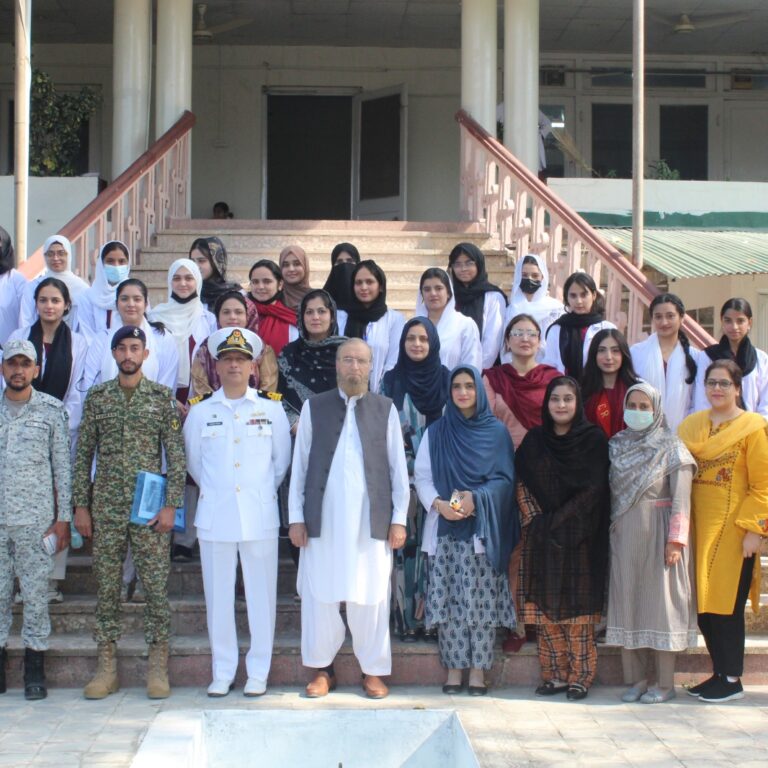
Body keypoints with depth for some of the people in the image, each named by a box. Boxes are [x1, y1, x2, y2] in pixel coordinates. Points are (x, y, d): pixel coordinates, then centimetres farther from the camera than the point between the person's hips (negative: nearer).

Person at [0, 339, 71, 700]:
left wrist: (64, 518, -1)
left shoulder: (52, 410, 3)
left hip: (35, 518, -2)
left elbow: (63, 467, 3)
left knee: (36, 592, 0)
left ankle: (35, 670, 7)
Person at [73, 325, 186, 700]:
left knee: (156, 586, -1)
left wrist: (171, 504, -7)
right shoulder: (97, 397, 8)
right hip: (106, 507, 2)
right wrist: (80, 504, 3)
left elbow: (176, 454, 0)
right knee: (106, 586, 5)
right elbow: (83, 453, 8)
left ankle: (158, 668, 7)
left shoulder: (162, 397, 3)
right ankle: (106, 666, 13)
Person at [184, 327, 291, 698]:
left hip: (259, 516, -1)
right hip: (215, 517, 1)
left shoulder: (271, 410, 5)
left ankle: (258, 672, 11)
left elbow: (282, 461, 13)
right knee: (218, 596, 4)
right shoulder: (200, 413, 7)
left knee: (261, 594, 1)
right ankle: (222, 671, 14)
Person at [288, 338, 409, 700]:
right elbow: (299, 464, 8)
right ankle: (322, 669, 16)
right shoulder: (314, 407, 7)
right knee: (320, 596, 3)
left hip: (371, 520, 0)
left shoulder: (385, 409, 8)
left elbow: (398, 466, 7)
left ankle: (373, 671, 13)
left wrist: (399, 519, 2)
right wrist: (296, 516, 2)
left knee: (370, 597, 1)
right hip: (323, 519, 0)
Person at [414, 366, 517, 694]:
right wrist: (438, 503, -12)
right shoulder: (436, 432, 9)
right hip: (444, 529, 1)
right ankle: (453, 669, 5)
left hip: (482, 530, -1)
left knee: (481, 600, -4)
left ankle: (479, 669, 2)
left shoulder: (496, 432, 5)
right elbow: (421, 476, 5)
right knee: (448, 601, -2)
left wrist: (475, 498, -15)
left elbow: (505, 478, 1)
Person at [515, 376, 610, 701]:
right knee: (546, 609, 3)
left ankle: (580, 676, 5)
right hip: (542, 539, 3)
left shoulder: (594, 439, 0)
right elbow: (522, 485, 8)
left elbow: (593, 489, -7)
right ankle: (555, 675, 11)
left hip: (579, 539, -3)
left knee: (578, 608, -2)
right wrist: (534, 520, -6)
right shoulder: (534, 440, 10)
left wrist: (558, 520, -11)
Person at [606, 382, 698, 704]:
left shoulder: (670, 446, -3)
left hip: (657, 535, -4)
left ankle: (665, 683, 5)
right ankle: (635, 678, 13)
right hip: (624, 536, 4)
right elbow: (608, 493, 11)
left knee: (661, 600, -2)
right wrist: (608, 531, 4)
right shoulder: (617, 445, 10)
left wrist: (676, 540, -15)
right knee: (628, 602, 4)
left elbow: (681, 497, -9)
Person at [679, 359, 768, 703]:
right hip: (699, 524, 5)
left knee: (726, 601, -3)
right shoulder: (691, 425, 11)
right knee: (702, 601, 7)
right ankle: (719, 672, 18)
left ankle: (732, 679, 6)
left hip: (732, 527, -5)